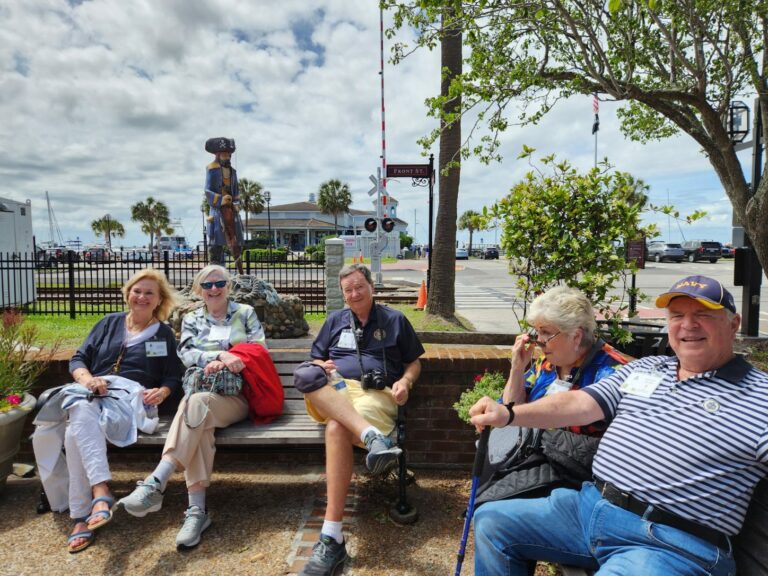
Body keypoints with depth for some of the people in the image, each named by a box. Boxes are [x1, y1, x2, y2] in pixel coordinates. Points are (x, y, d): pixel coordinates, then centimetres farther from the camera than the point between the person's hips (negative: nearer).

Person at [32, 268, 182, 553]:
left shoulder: (164, 334, 17)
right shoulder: (109, 322, 23)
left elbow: (173, 377, 13)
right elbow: (78, 359, 16)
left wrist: (163, 391, -11)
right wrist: (87, 378, -7)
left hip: (131, 394, -2)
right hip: (90, 391, 2)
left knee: (76, 433, -32)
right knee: (83, 412, -37)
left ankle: (82, 517, -37)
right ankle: (100, 491, -48)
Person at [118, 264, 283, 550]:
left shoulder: (245, 312, 15)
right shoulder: (191, 319, 20)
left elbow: (259, 350, 5)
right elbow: (187, 354, 3)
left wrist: (223, 362, -10)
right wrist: (220, 355, -16)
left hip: (237, 393, -2)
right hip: (201, 389, 2)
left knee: (197, 403, -36)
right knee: (199, 421, -35)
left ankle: (155, 484, -44)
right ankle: (197, 509, -38)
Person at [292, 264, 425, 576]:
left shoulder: (394, 320, 17)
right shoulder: (335, 319, 24)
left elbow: (414, 362, 19)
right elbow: (316, 359, 24)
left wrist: (405, 381, -4)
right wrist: (321, 367, -1)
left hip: (376, 393, -3)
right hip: (333, 391, 3)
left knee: (337, 428, -38)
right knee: (303, 374, -34)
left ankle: (332, 539, -38)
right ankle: (373, 436, -50)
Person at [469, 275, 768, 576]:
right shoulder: (642, 367, 13)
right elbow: (579, 404, 4)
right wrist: (508, 414, -10)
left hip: (669, 543, -6)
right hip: (588, 505, 6)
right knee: (491, 521, 5)